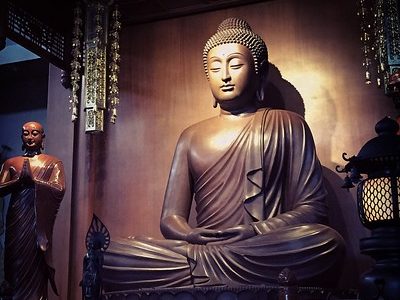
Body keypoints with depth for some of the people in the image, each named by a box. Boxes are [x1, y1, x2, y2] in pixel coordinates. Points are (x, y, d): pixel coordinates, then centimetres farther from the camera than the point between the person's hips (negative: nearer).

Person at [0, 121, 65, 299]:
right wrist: (19, 179, -13)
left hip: (38, 222, -3)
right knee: (17, 264, 6)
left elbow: (59, 190, -11)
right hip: (16, 222, 3)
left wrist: (32, 179, -14)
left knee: (35, 268, -4)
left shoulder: (53, 163, 4)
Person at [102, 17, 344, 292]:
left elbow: (314, 207, 4)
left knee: (327, 241, -35)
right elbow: (171, 217, 14)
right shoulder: (192, 137, 20)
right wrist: (192, 236, -12)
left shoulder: (287, 125, 12)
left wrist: (254, 232, -16)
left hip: (267, 257, -1)